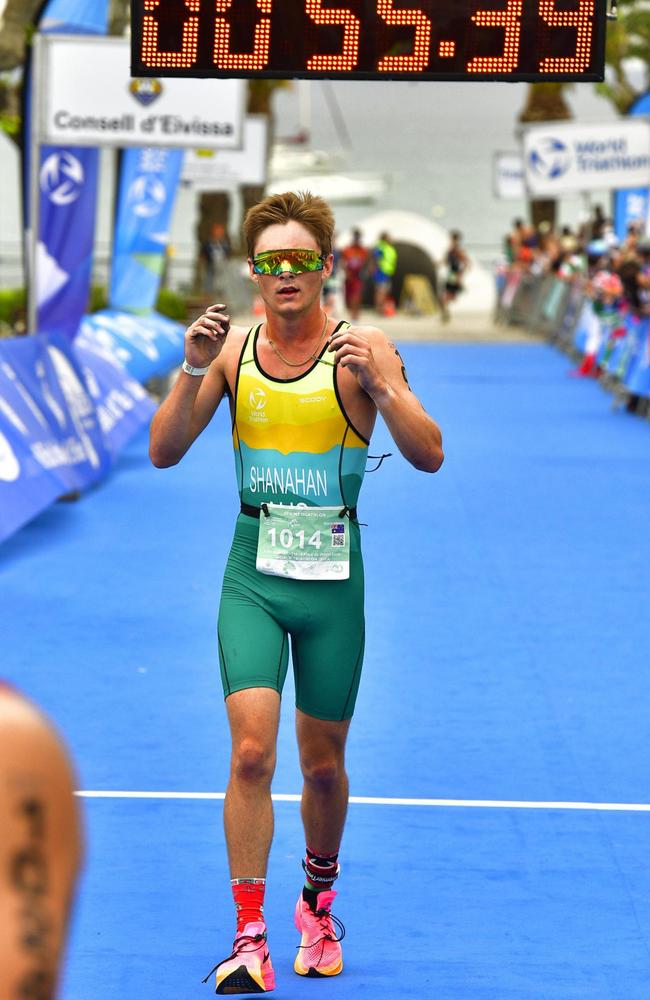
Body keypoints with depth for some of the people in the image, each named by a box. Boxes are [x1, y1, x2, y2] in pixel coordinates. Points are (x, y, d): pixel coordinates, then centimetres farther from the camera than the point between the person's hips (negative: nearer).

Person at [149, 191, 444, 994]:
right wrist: (193, 368, -15)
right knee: (251, 752, -13)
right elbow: (165, 452, -1)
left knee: (322, 763, 10)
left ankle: (318, 904, 36)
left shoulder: (360, 350, -7)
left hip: (332, 578, -1)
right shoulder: (232, 348, 2)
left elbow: (429, 456, -15)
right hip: (253, 574, 1)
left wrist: (380, 383, -30)